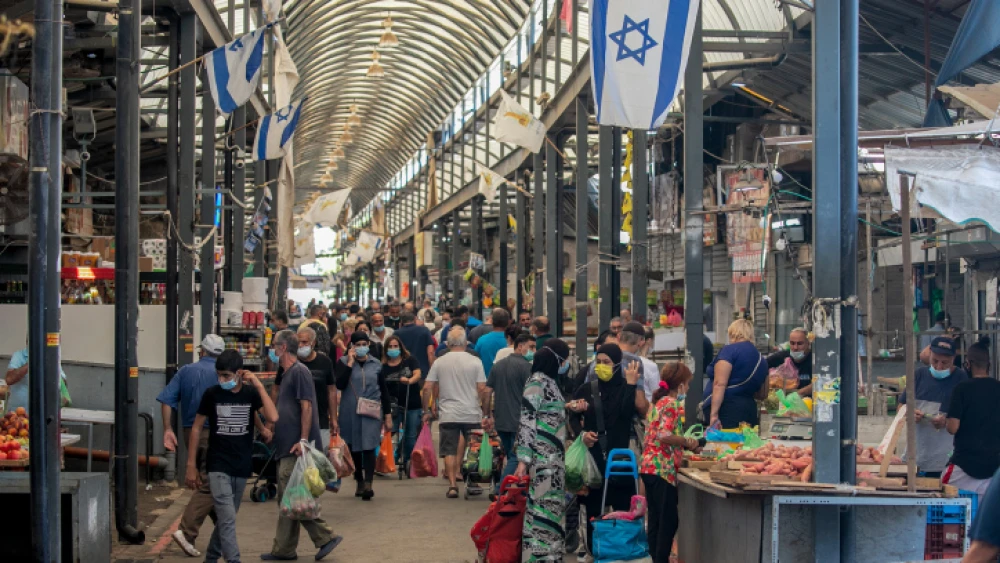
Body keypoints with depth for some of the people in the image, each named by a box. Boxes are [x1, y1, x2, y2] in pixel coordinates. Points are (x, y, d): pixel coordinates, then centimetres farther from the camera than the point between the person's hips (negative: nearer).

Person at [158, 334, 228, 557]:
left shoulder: (185, 371, 7)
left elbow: (166, 400, -1)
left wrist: (168, 430, 2)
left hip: (190, 432, 5)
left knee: (207, 481, 19)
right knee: (208, 486, -5)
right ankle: (186, 531, -17)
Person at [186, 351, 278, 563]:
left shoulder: (251, 393, -2)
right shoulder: (212, 394, -5)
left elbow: (273, 418, -18)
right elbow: (197, 428, 2)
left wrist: (259, 386, -18)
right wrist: (191, 465, 1)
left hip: (242, 467, 3)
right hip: (218, 466, -2)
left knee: (226, 518, 14)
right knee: (227, 519, -12)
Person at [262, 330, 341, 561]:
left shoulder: (299, 372, -11)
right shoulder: (288, 374, 20)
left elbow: (307, 406, -18)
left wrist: (303, 440, -23)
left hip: (295, 449, -10)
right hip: (286, 447, 10)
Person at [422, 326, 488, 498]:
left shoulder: (439, 362, 3)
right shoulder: (475, 361, -1)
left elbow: (427, 388, 2)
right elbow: (482, 389, -4)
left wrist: (427, 411, 12)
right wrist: (485, 410, 7)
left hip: (448, 414, 1)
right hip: (472, 413, -1)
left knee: (450, 451, 2)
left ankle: (452, 485, -4)